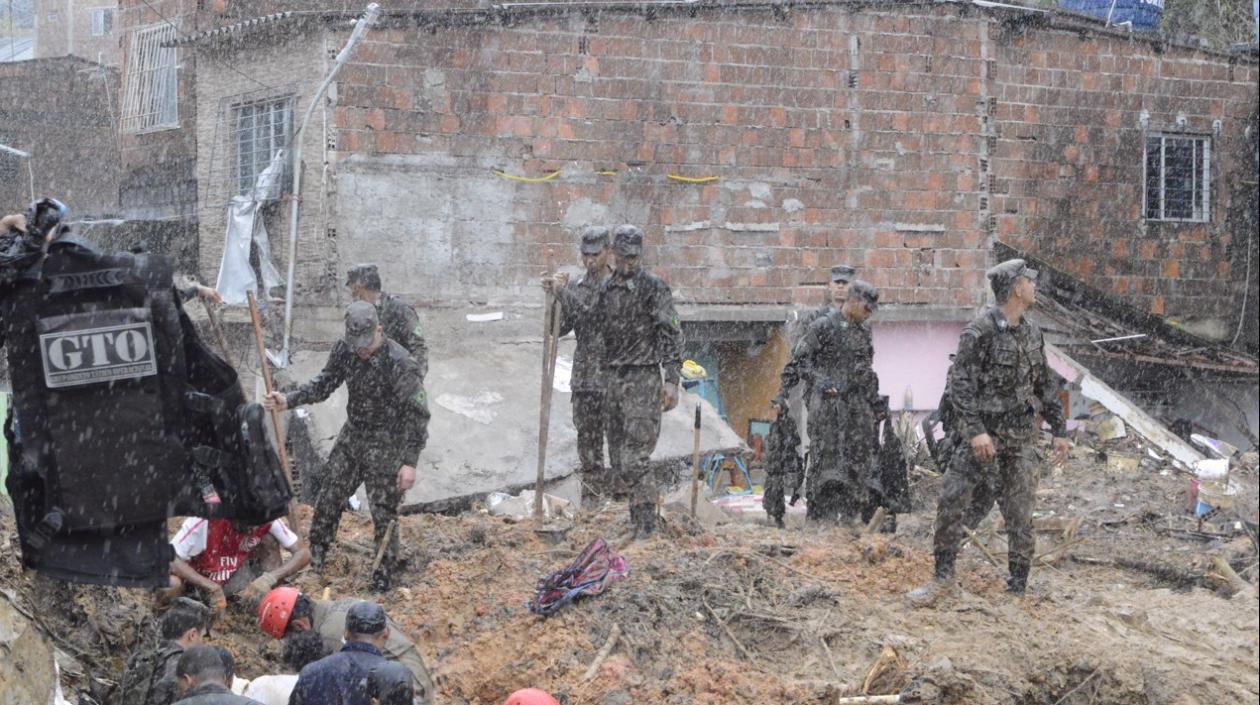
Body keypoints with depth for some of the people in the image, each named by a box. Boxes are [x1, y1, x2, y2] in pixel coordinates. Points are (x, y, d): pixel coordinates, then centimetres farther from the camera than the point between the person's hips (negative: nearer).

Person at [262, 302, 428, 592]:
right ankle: (312, 562, 35)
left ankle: (382, 580, 20)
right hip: (352, 437, 6)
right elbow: (325, 383, 7)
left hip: (386, 447, -6)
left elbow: (417, 414, -23)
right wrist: (289, 400, -7)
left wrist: (410, 462, -24)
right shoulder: (344, 350, -8)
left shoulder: (400, 364, -27)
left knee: (384, 514, 3)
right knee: (328, 499, 16)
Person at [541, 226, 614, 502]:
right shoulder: (575, 287, 11)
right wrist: (556, 297, -8)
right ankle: (592, 499, 15)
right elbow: (561, 327, 7)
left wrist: (563, 292, -21)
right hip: (583, 378, 5)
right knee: (588, 441, 8)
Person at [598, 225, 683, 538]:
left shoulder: (654, 288, -6)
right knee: (619, 451, 8)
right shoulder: (607, 289, 13)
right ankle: (635, 517, 15)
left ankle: (645, 522, -9)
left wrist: (672, 380, -17)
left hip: (643, 378, -7)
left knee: (635, 456, -13)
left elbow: (671, 335, -10)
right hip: (613, 377, 7)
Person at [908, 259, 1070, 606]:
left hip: (1021, 437, 5)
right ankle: (942, 577, 7)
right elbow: (960, 384, -17)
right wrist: (975, 431, -25)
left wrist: (1059, 429, 17)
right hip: (984, 435, -5)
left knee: (1020, 514, 5)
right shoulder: (980, 331, -12)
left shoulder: (1032, 333, 9)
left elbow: (1045, 385, 19)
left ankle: (1018, 588, 13)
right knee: (952, 502, -6)